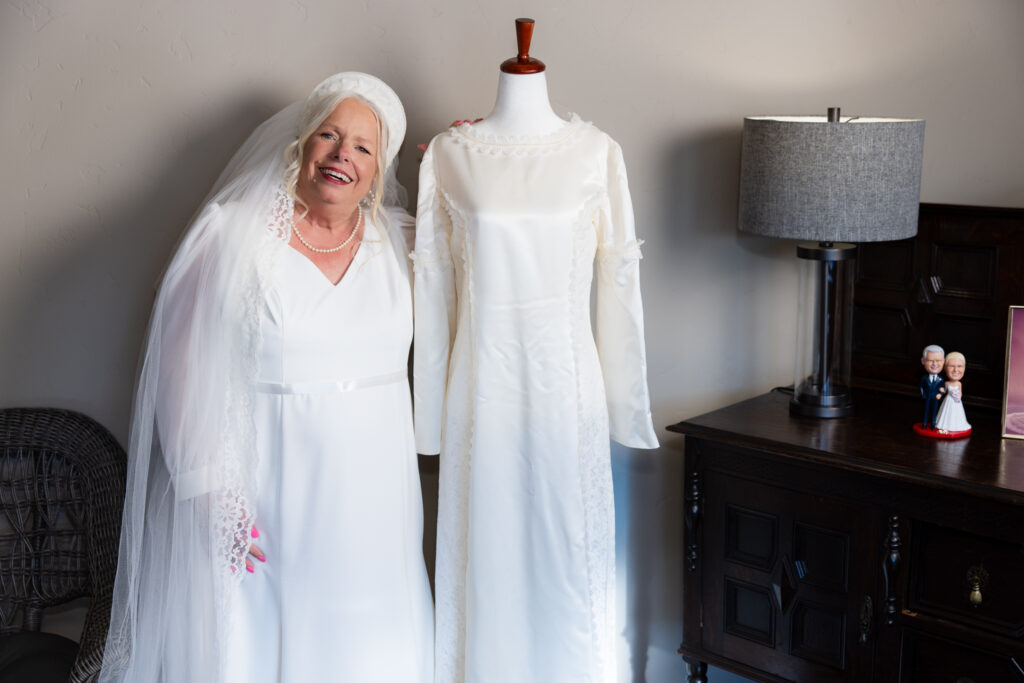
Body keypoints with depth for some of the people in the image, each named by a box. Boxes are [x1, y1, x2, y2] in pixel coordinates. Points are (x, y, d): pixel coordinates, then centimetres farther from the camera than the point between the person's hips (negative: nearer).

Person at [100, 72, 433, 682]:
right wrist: (212, 492, -15)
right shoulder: (234, 236, -6)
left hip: (371, 494, 4)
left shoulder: (396, 237, 7)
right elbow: (184, 370, -7)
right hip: (258, 500, -4)